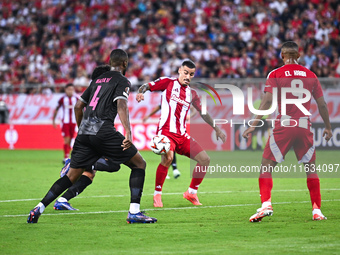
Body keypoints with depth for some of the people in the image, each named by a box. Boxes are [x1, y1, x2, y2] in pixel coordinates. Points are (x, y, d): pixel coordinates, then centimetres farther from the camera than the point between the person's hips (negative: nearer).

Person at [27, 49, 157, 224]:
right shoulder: (122, 81, 4)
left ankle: (39, 208, 2)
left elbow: (78, 106, 26)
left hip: (84, 132, 7)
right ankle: (134, 212, -6)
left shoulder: (98, 80, 25)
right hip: (103, 130, -7)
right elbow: (121, 106, -13)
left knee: (72, 176, 13)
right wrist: (128, 133, -25)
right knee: (139, 164, 4)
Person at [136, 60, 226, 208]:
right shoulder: (168, 83, 4)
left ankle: (191, 193, 14)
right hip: (166, 131, -6)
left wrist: (217, 129, 25)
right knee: (168, 157, -33)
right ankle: (157, 195, -17)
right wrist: (140, 93, -23)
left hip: (182, 135, 6)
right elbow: (147, 86, 0)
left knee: (205, 159, -2)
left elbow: (203, 113, 26)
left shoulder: (192, 93, 17)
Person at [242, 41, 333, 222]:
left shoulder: (275, 74, 1)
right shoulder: (310, 75, 9)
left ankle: (266, 205, -11)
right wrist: (328, 127, 24)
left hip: (283, 126, -2)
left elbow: (267, 101, -9)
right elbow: (322, 104, 12)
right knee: (310, 169, 13)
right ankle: (317, 211, 9)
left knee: (266, 166, 5)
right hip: (304, 126, 2)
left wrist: (254, 125, -8)